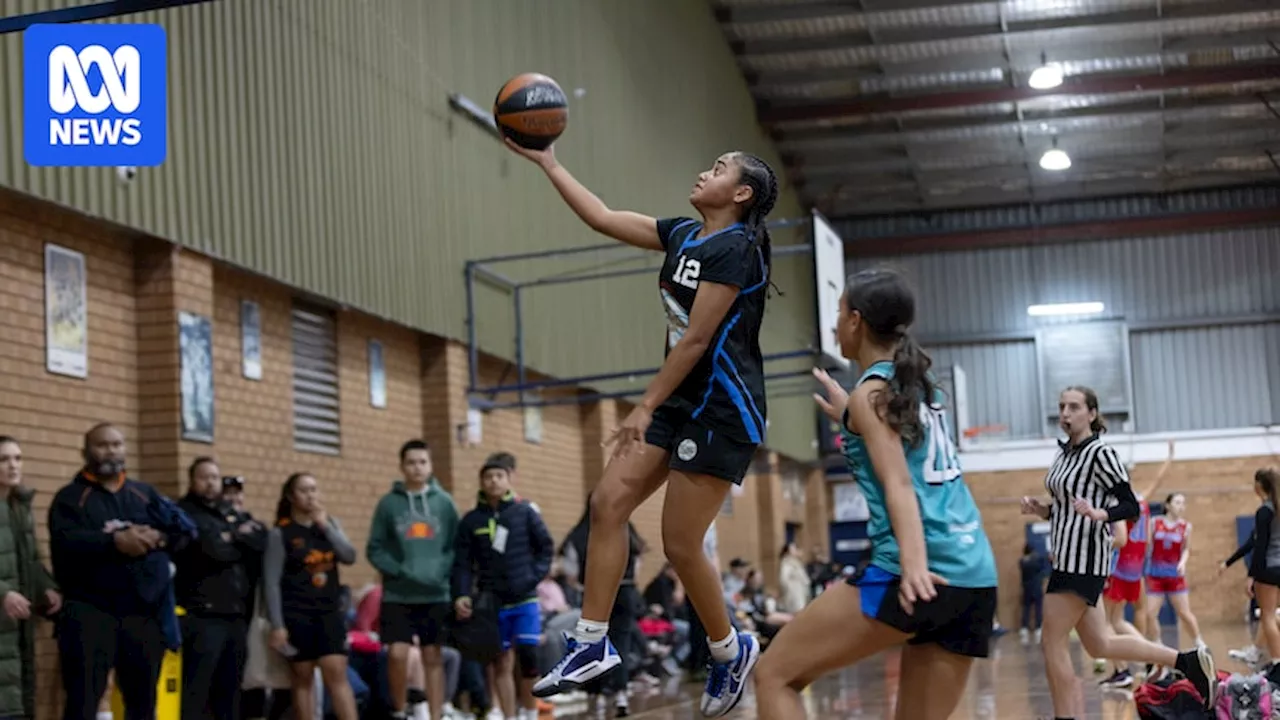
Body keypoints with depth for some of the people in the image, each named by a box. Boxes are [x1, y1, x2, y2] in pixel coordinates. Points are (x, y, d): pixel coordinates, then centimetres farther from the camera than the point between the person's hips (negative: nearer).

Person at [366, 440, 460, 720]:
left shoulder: (444, 502, 4)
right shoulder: (388, 503, 1)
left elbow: (457, 547, 5)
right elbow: (375, 549, 0)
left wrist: (441, 570, -11)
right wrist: (398, 571, -14)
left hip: (435, 595, 1)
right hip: (397, 596, -1)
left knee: (433, 658, 6)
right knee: (397, 654, -11)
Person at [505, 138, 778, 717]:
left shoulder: (735, 248, -15)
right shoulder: (683, 235, 11)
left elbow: (696, 340, -18)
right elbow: (602, 218, 15)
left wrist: (646, 407, -17)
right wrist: (547, 162, 14)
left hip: (722, 411, -9)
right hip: (680, 403, 9)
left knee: (680, 544, -6)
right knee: (608, 502, -2)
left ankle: (731, 652, 16)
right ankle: (592, 644, 2)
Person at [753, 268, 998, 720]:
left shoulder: (871, 392, -1)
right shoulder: (918, 382, 21)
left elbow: (898, 485, -16)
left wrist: (914, 563, -28)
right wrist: (849, 419, 47)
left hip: (923, 575, -8)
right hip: (975, 576, 8)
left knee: (775, 675, 0)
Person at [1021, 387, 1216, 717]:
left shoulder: (1101, 453, -12)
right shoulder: (1064, 453, 12)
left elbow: (1130, 507, -14)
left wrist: (1099, 514, -32)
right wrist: (1042, 510, 3)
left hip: (1084, 559, -9)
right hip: (1066, 558, 9)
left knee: (1052, 643, -6)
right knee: (1100, 644, 14)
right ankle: (1189, 662, 22)